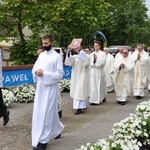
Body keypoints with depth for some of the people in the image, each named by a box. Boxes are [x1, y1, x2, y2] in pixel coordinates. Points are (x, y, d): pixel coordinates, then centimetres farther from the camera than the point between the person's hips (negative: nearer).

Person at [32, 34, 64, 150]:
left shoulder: (57, 56, -7)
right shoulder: (41, 55, 11)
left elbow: (60, 75, -11)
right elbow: (34, 68, 16)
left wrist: (45, 73, -18)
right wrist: (36, 72, -7)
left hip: (50, 88, -7)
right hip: (40, 87, 7)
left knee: (46, 113, -3)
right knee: (38, 112, 12)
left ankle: (43, 140, 4)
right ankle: (57, 129, 31)